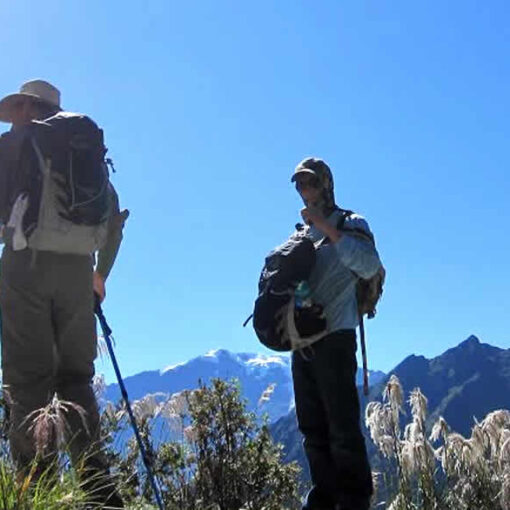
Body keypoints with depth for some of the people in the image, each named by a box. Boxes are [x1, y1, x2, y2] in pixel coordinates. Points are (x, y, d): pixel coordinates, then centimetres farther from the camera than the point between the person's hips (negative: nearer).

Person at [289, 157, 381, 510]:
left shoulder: (350, 223, 1)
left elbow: (370, 266, -18)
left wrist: (327, 227, -17)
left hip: (334, 339, -7)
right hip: (302, 342, 7)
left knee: (342, 426, -7)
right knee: (313, 428, 9)